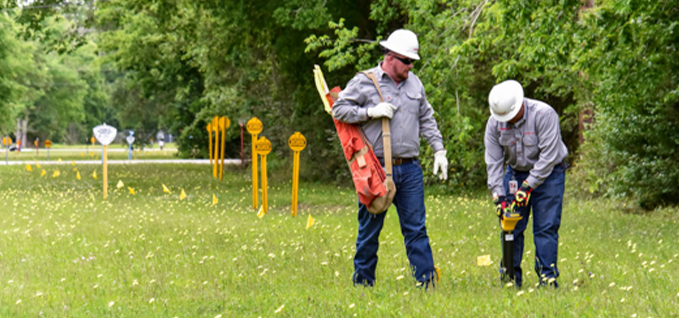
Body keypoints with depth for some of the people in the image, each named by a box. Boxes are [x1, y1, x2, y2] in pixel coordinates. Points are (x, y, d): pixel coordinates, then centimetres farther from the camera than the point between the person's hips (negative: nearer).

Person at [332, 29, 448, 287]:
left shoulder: (414, 84, 14)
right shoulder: (365, 82, -2)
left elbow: (427, 120, 21)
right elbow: (339, 109, -2)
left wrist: (439, 150, 13)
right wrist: (371, 112, -14)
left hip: (409, 169, 4)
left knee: (416, 228, 1)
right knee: (369, 229, 4)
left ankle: (427, 283, 1)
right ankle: (362, 284, 13)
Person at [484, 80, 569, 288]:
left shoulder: (544, 114, -22)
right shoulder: (494, 123, -8)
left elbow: (548, 155, -23)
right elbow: (493, 162, -6)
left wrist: (529, 185, -24)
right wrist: (498, 195, -14)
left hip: (548, 174, -4)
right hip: (516, 174, 4)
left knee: (546, 227, -9)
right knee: (511, 227, -2)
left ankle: (548, 275, -5)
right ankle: (510, 277, 4)